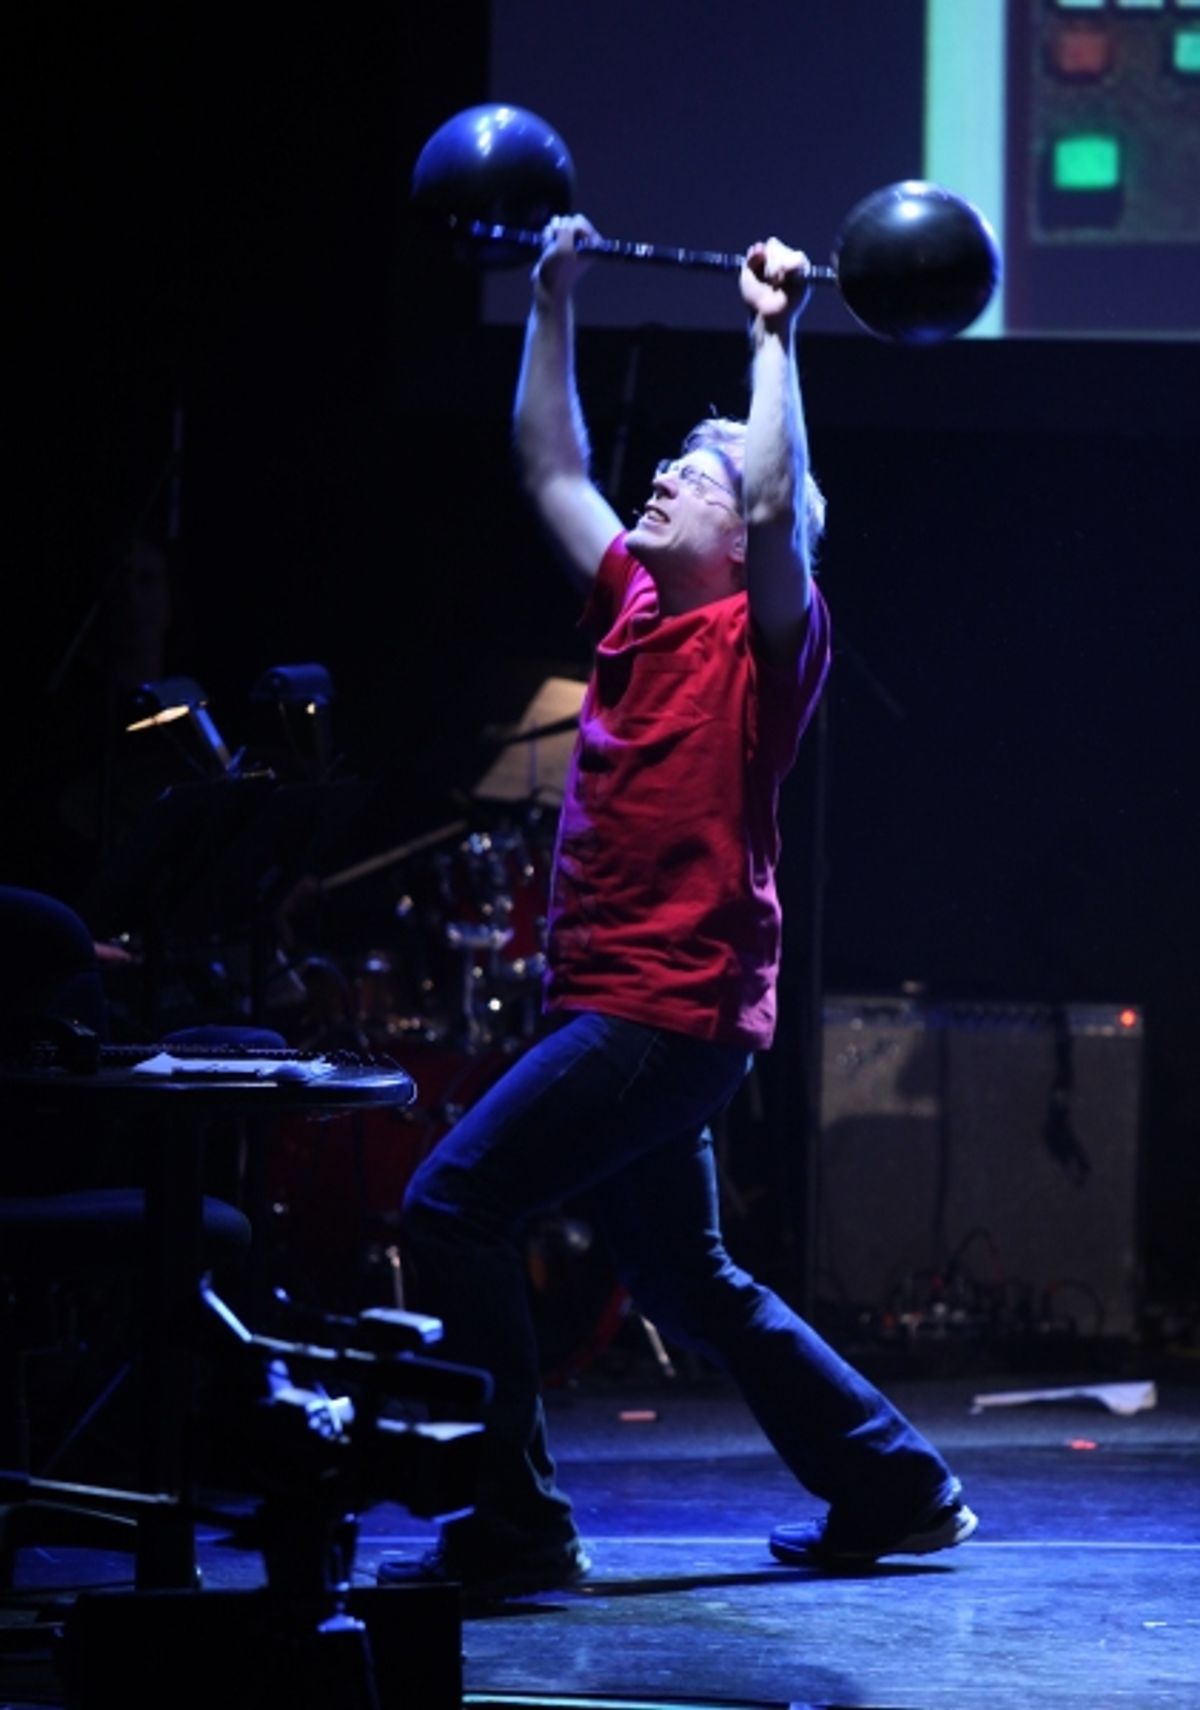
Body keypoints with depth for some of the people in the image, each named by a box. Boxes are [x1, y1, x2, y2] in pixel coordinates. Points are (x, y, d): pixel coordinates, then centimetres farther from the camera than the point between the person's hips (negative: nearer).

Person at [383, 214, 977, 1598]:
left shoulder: (764, 637, -6)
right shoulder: (636, 610, 14)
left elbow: (781, 499, -24)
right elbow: (551, 467, 22)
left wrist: (774, 335, -19)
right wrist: (551, 302, 21)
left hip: (674, 1004, -9)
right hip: (611, 1001, 9)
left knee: (455, 1206, -16)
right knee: (684, 1285, 17)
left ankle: (516, 1526, -13)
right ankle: (895, 1488, 26)